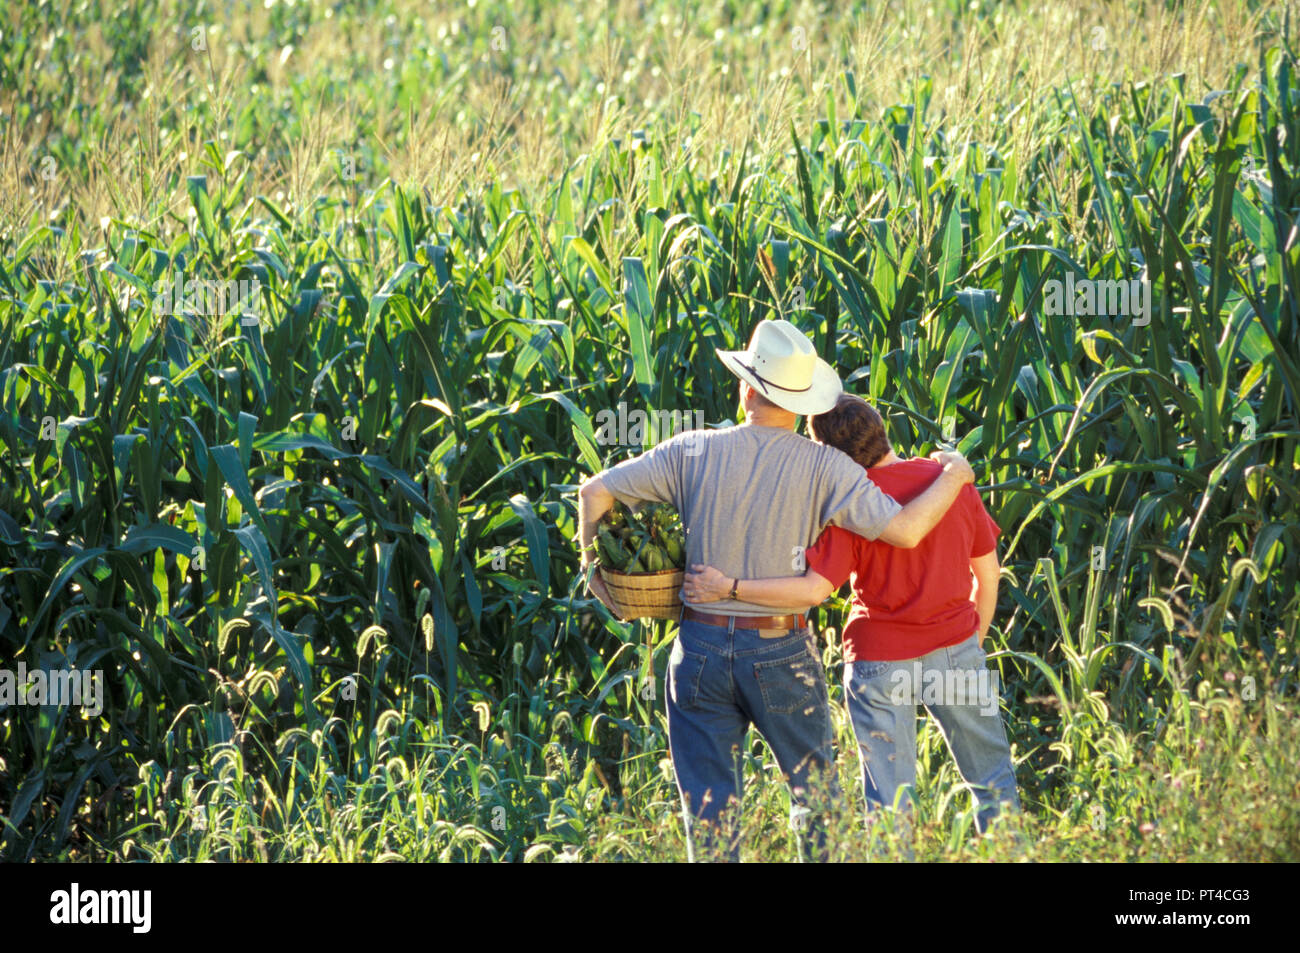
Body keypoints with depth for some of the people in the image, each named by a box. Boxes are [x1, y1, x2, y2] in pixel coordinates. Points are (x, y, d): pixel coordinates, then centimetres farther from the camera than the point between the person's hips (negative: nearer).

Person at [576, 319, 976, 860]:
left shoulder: (694, 452, -3)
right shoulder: (823, 467, -9)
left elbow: (595, 492, -2)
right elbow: (904, 531, -14)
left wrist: (592, 567, 13)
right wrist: (953, 478, 3)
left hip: (701, 649, 1)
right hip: (782, 653, -1)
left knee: (707, 805, 7)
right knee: (815, 793, 15)